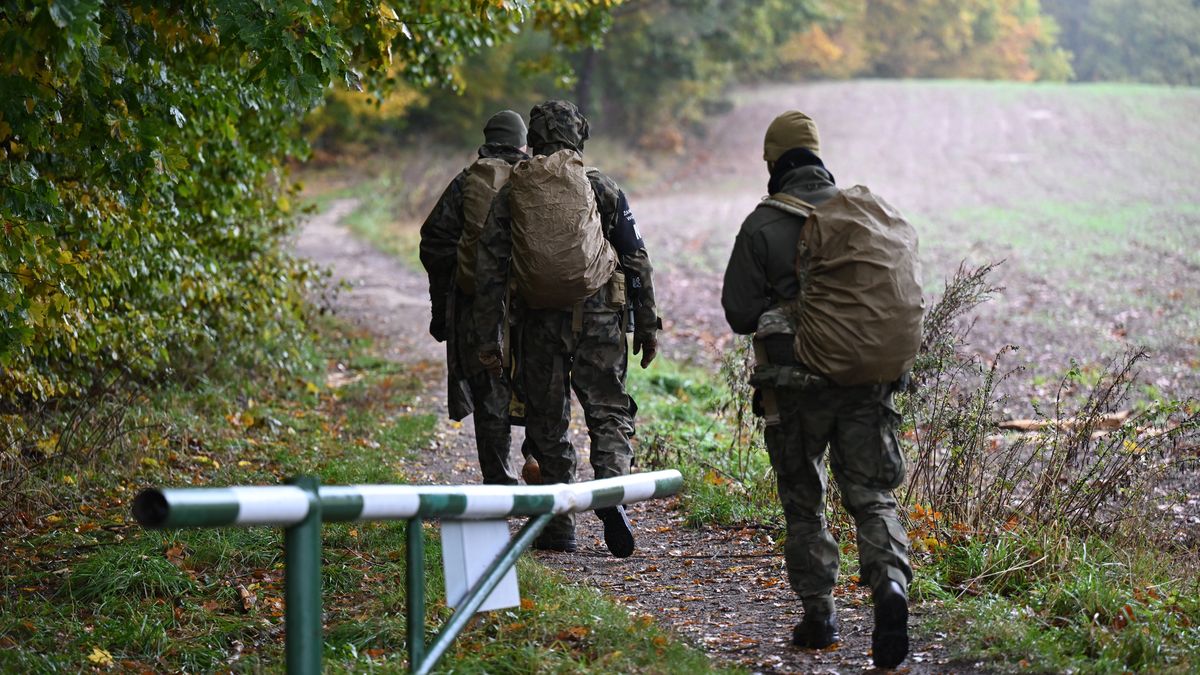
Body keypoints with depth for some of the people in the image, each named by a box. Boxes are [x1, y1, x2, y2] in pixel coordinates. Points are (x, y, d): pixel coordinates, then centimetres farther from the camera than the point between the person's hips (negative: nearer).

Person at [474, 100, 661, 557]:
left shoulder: (511, 194, 3)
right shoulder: (603, 190, 2)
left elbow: (490, 270, 0)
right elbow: (637, 262, 2)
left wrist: (488, 337, 4)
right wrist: (647, 327, 9)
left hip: (539, 323, 1)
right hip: (597, 319, -1)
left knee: (547, 425, 11)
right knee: (609, 415, 6)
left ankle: (559, 529, 13)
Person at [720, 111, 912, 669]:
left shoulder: (762, 225, -7)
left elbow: (739, 313, -6)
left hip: (797, 386, -2)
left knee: (804, 502, 13)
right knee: (871, 496, 5)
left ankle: (819, 614, 14)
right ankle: (889, 586, -20)